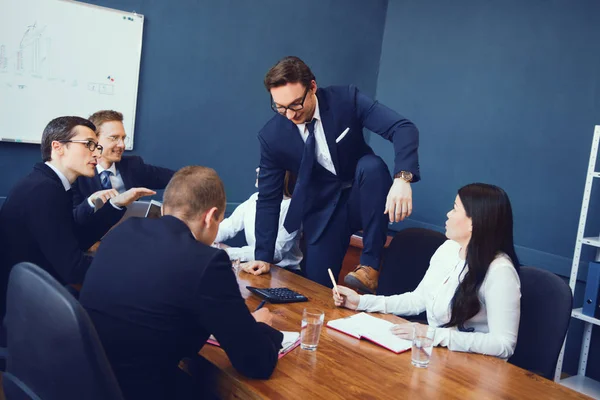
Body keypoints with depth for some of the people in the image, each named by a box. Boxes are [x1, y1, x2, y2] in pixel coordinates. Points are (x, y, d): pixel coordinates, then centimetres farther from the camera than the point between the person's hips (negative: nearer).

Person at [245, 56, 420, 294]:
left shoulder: (346, 99, -18)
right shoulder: (272, 136, -13)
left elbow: (404, 129, -27)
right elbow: (268, 198, -5)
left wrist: (402, 178, -46)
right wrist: (264, 256, -7)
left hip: (362, 200, -1)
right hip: (323, 212, 1)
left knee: (372, 165, -34)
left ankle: (370, 266, -26)